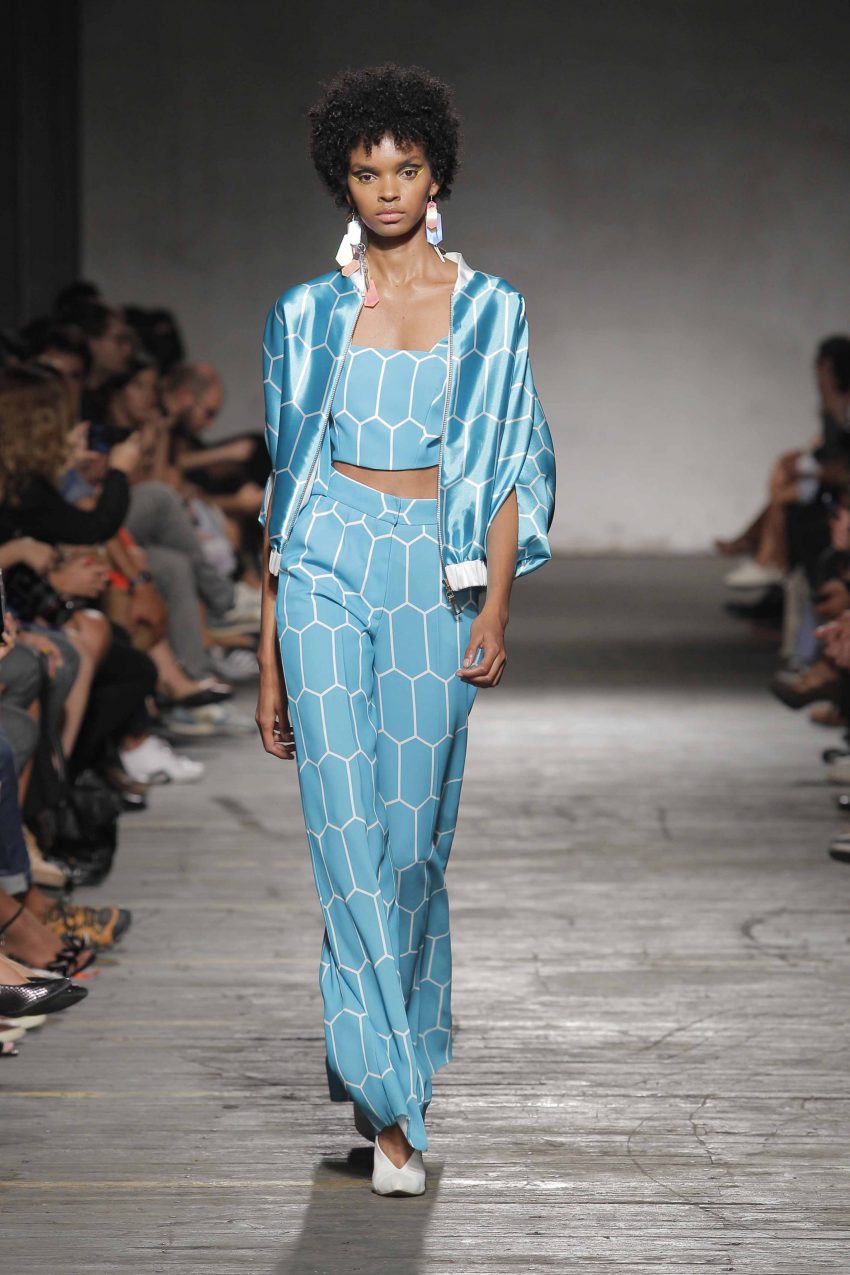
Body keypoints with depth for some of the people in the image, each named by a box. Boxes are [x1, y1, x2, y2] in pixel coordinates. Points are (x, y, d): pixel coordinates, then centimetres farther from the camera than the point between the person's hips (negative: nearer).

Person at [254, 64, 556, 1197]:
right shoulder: (306, 315, 7)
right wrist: (269, 654, 6)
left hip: (435, 575, 1)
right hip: (327, 568, -1)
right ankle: (392, 1104, -8)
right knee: (350, 829, -10)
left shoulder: (489, 308, 7)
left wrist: (496, 606, -7)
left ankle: (390, 1050, 27)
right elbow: (282, 485, 9)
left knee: (415, 835, 3)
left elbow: (510, 468, 5)